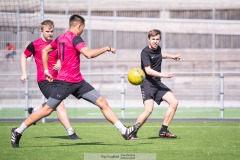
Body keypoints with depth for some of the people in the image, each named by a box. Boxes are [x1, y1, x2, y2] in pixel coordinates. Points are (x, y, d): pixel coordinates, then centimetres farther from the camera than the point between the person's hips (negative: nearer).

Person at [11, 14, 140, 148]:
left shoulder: (61, 38, 14)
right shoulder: (75, 38, -13)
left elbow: (45, 50, 22)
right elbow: (89, 54, -25)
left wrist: (46, 70, 22)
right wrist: (106, 48, -12)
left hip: (78, 82, 10)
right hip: (66, 81, -10)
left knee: (102, 103, 1)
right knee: (47, 110, -3)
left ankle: (124, 131, -2)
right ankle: (18, 131, 9)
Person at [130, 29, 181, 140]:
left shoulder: (158, 48, 9)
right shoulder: (145, 52, -15)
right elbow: (148, 70, -24)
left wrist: (172, 56, 39)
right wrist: (163, 75, -31)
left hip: (157, 83, 8)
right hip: (147, 84, -8)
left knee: (174, 102, -3)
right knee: (148, 110, -22)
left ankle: (163, 131, 4)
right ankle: (133, 132, -5)